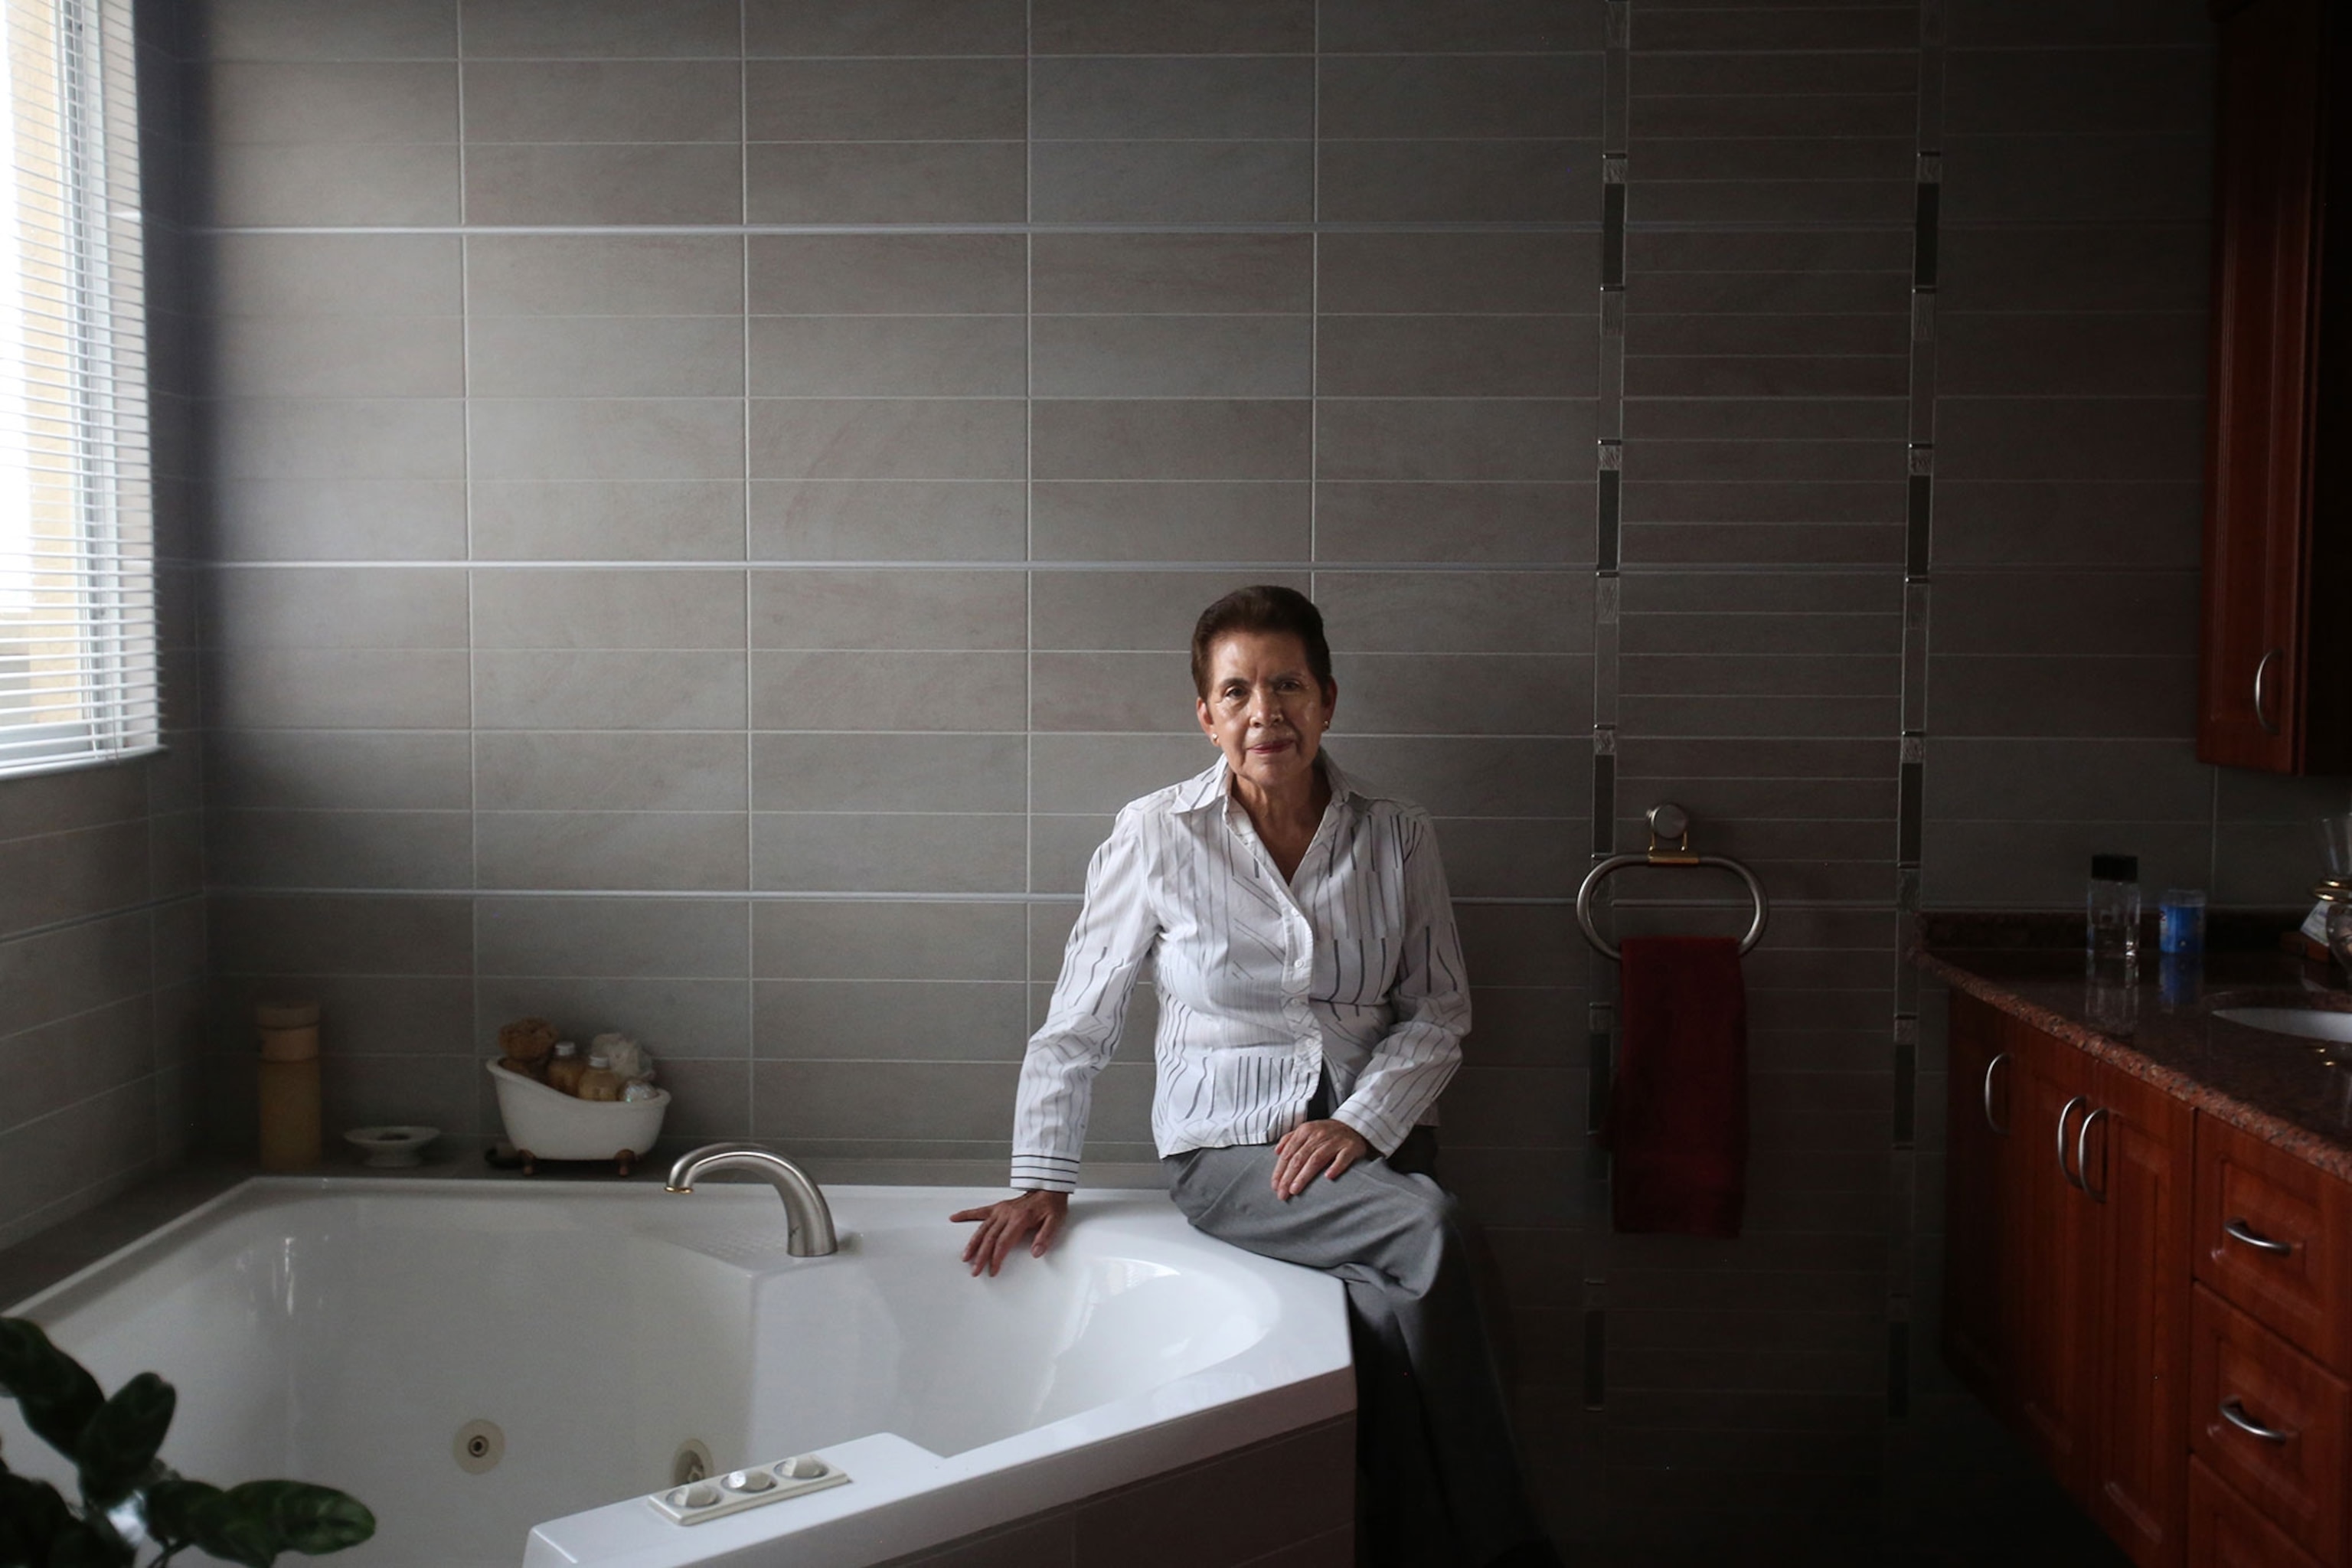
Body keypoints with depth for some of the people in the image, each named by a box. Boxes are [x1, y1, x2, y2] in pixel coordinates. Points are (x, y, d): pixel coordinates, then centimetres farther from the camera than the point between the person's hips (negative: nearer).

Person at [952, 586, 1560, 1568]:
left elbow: (1438, 1011, 7)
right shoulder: (1158, 836, -3)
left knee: (1395, 1309, -29)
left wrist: (1363, 1121, -9)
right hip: (1225, 1144, -3)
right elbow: (1077, 1025, 3)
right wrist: (1041, 1182, -2)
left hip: (1367, 1133, 3)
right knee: (1426, 1230, -29)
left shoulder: (1396, 836, 3)